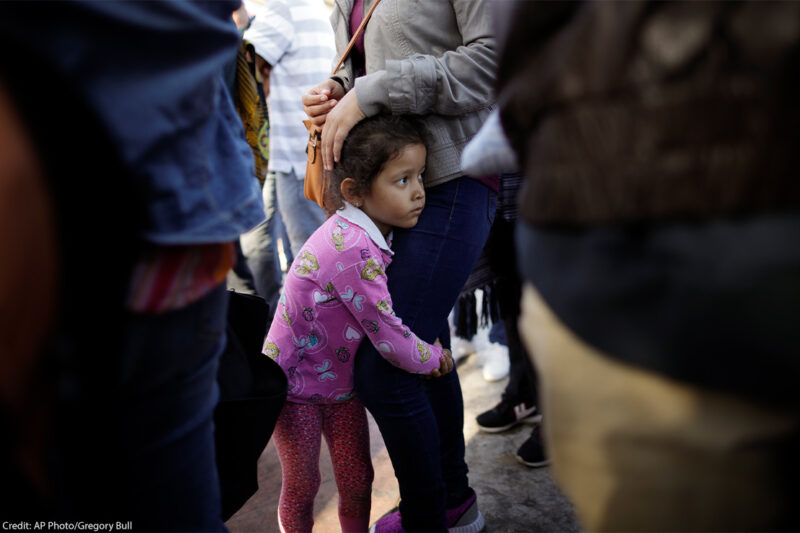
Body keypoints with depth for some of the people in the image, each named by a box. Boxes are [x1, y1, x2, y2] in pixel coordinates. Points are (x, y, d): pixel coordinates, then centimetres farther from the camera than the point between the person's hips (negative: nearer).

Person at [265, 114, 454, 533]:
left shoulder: (373, 235, -5)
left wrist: (427, 346, -1)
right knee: (301, 485, 12)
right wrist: (433, 358, -10)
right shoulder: (351, 247, -33)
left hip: (341, 379, 7)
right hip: (294, 383, -7)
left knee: (356, 481, 14)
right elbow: (387, 336, -27)